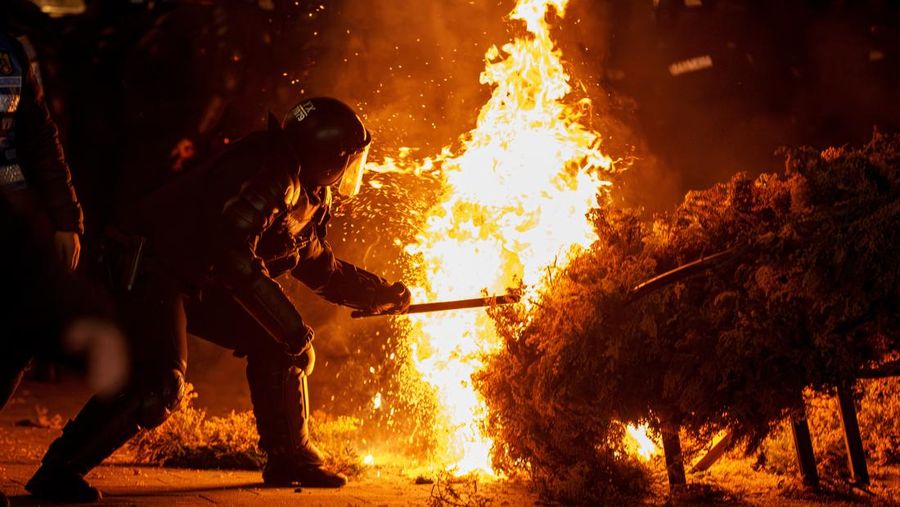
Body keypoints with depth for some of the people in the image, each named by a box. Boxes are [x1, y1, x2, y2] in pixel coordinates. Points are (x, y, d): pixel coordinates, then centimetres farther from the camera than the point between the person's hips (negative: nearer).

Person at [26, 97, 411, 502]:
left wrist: (379, 294, 20)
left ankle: (289, 458, 21)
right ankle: (60, 471, -18)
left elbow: (322, 267, 27)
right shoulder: (272, 176, -21)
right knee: (160, 382, -26)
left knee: (273, 343, 9)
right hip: (155, 268, -10)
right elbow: (234, 254, -31)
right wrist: (290, 325, -28)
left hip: (202, 282, 10)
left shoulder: (309, 197, 11)